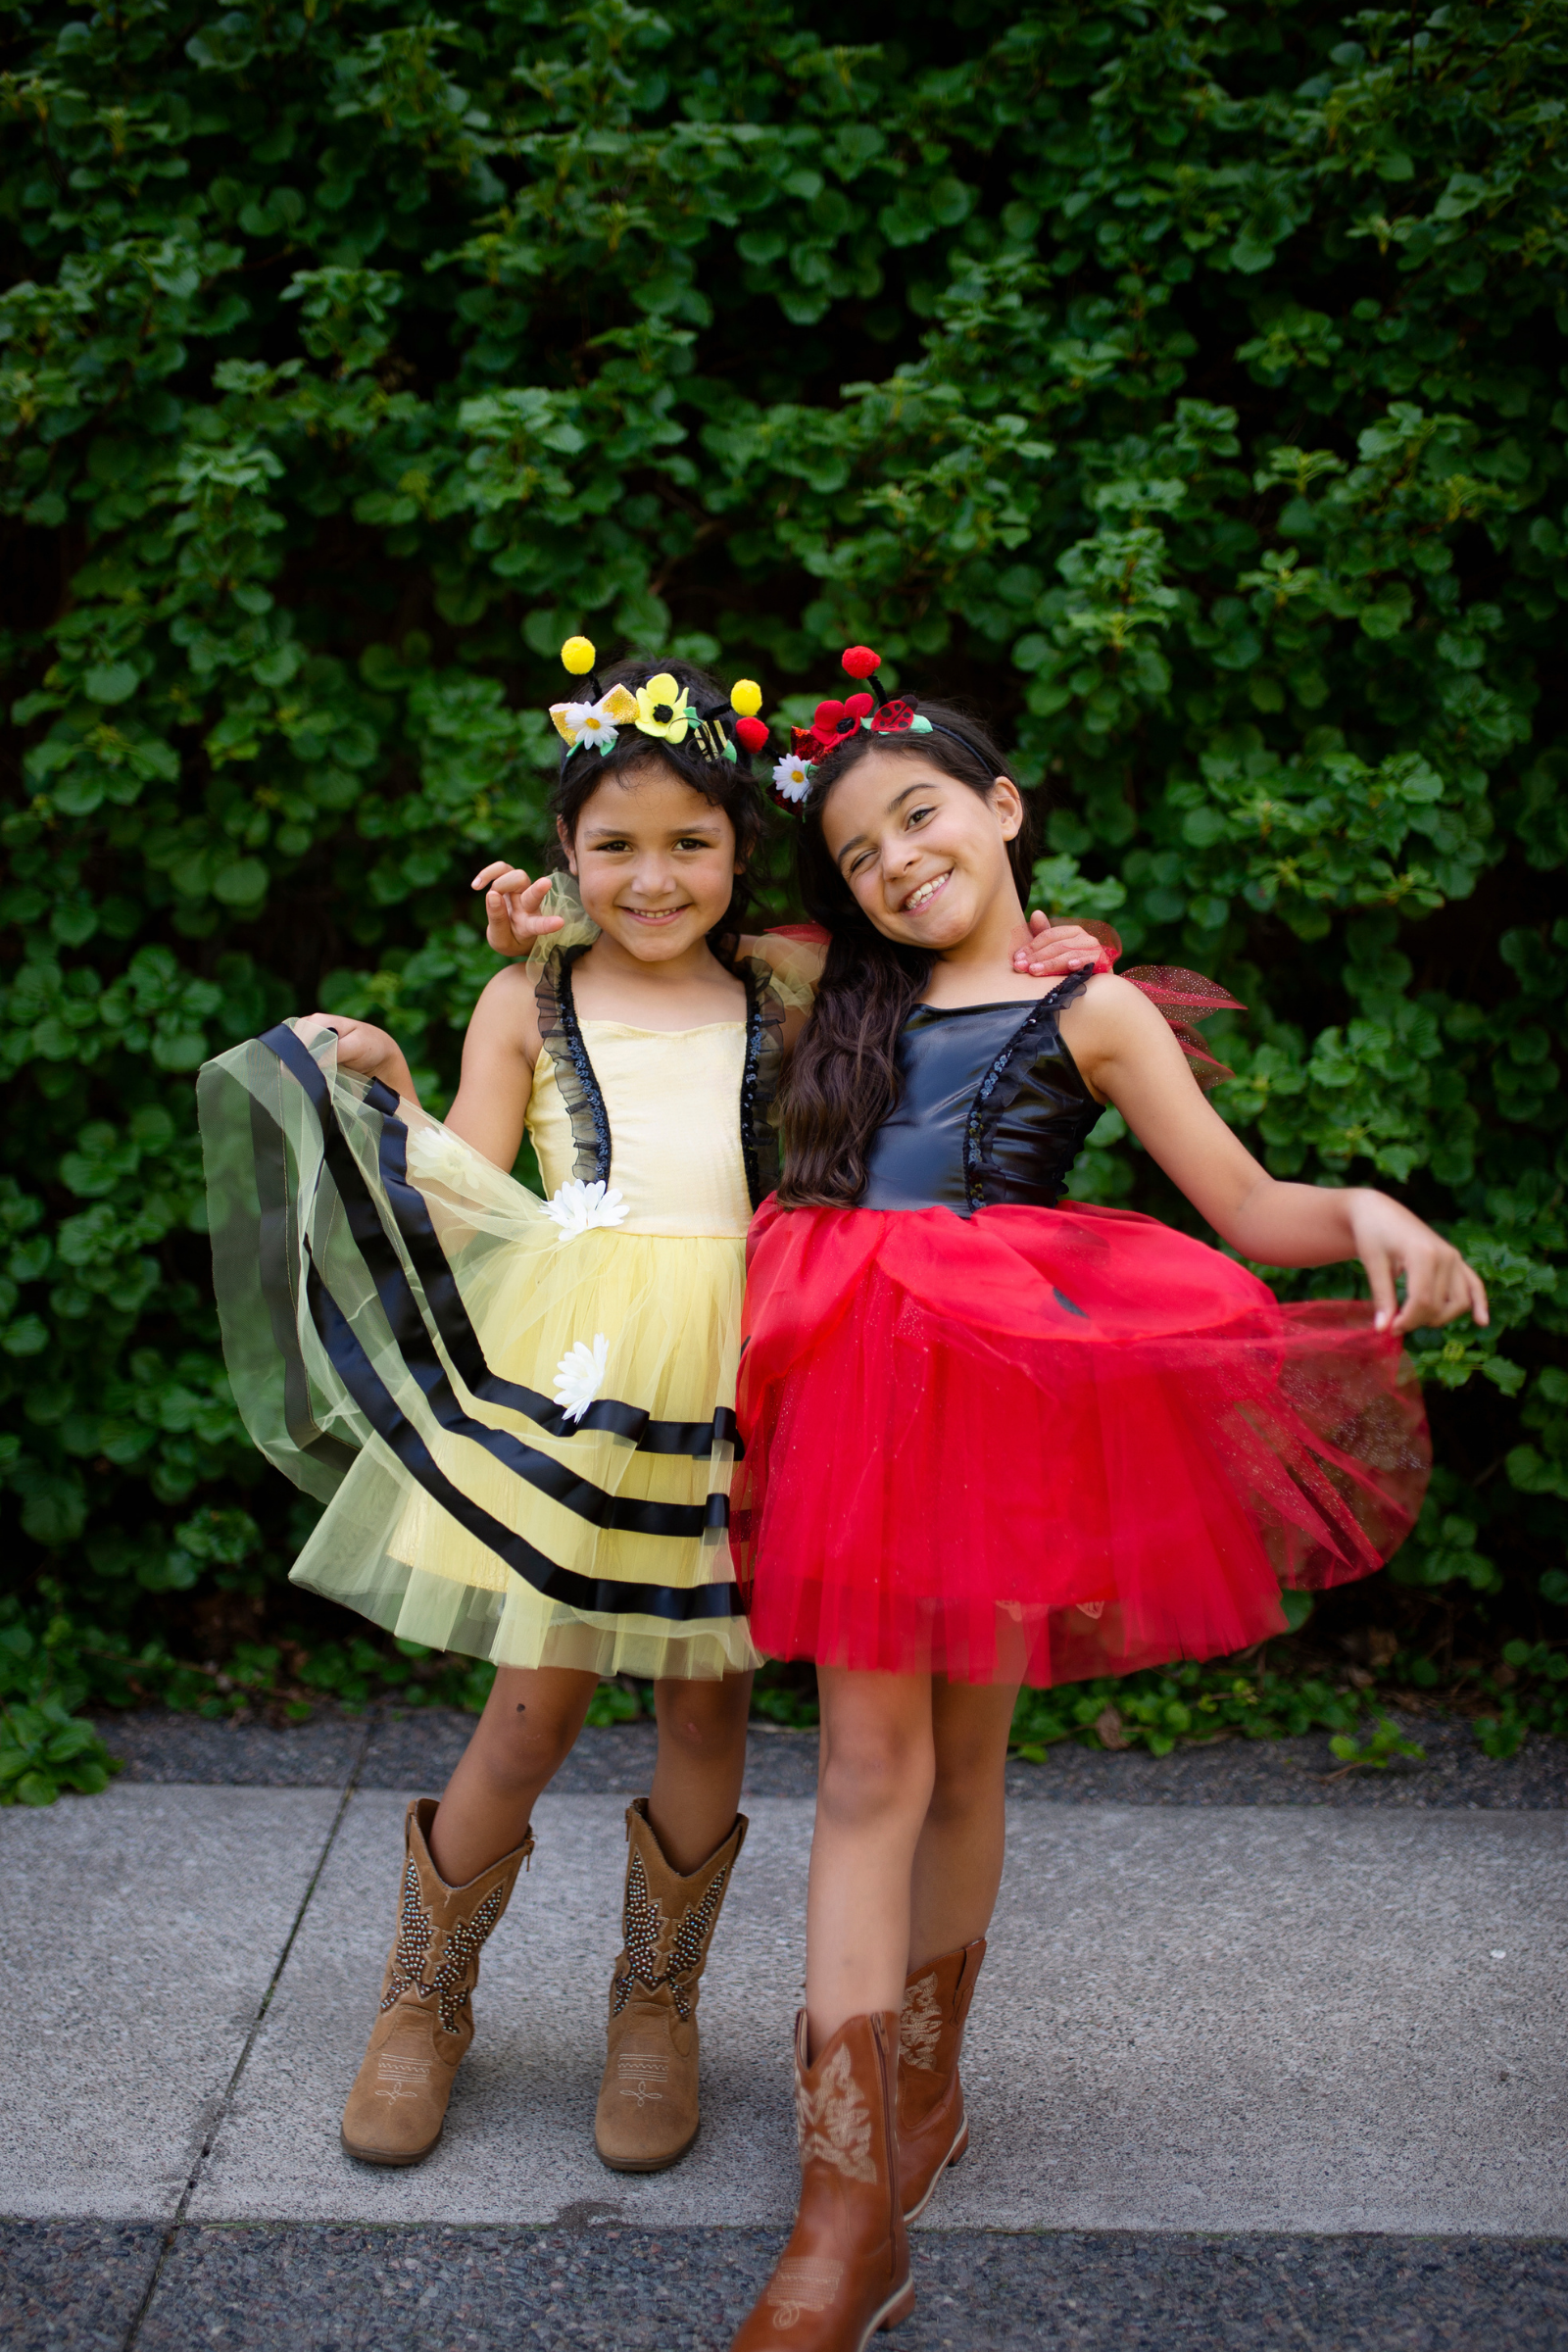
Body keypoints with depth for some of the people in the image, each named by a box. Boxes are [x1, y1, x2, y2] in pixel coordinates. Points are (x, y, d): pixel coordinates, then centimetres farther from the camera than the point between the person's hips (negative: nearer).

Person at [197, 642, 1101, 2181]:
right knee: (535, 1708, 1)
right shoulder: (528, 1000, 8)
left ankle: (657, 2007, 30)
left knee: (704, 1704, 8)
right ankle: (423, 2000, 25)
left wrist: (1040, 954, 7)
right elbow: (463, 1200, 4)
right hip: (571, 1359, -2)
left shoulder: (785, 986, 11)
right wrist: (382, 1098, -10)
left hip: (729, 1367, 2)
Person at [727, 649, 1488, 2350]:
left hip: (1005, 1396, -2)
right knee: (867, 1768, -4)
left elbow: (1249, 1212, 0)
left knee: (963, 1762, 8)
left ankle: (921, 2090, 29)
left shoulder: (1091, 1010, 5)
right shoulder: (853, 1006, 16)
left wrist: (1369, 1213, -18)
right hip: (853, 1400, 3)